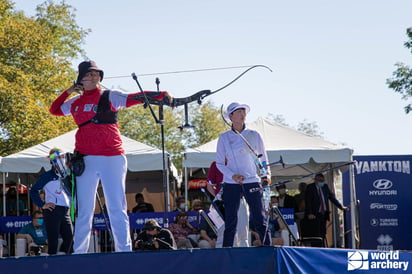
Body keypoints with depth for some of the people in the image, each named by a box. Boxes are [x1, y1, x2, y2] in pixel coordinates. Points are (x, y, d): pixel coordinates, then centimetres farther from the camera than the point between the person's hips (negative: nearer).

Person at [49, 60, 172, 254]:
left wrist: (161, 95, -26)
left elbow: (135, 98, -11)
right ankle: (78, 252, 9)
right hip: (85, 160, 3)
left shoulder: (110, 96, 3)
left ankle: (124, 251, -4)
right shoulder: (75, 103, 14)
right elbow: (54, 110, 29)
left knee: (117, 209, -4)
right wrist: (68, 92, 15)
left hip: (112, 158, -3)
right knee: (84, 211, 6)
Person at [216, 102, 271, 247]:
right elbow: (219, 163, 5)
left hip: (252, 181, 0)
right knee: (230, 222, 1)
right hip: (231, 184, 0)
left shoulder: (254, 135, 6)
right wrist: (232, 175, -11)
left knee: (260, 221, -4)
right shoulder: (224, 137, 5)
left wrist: (267, 174, -3)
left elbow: (263, 158, 12)